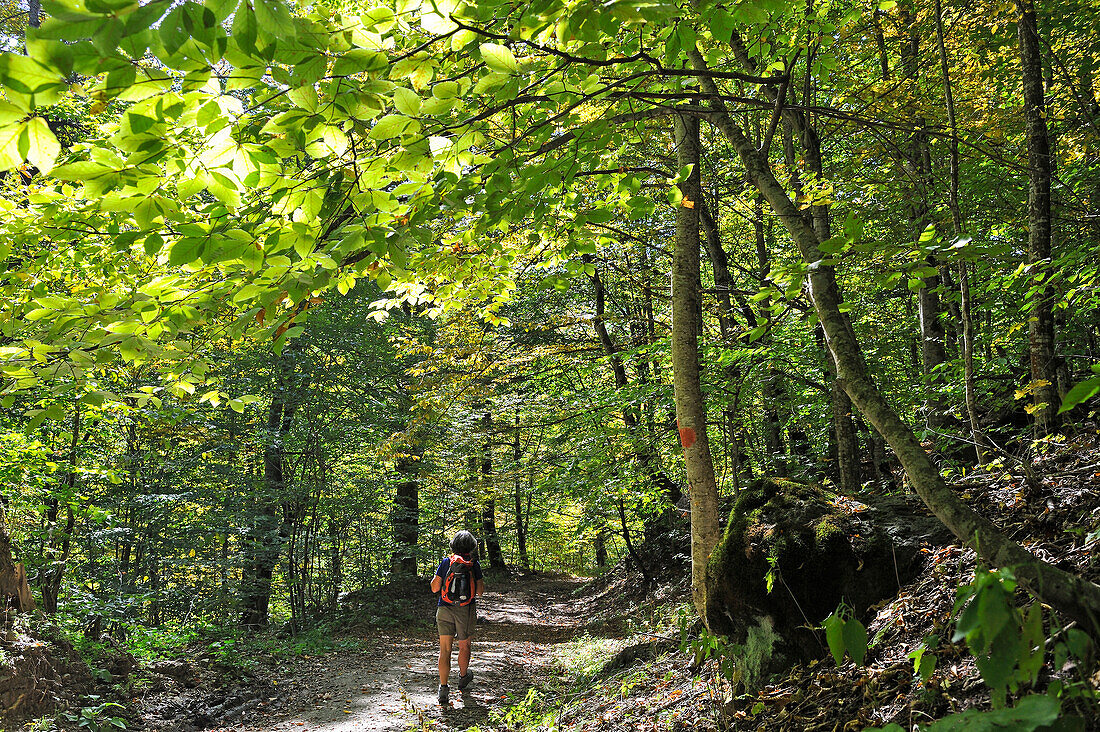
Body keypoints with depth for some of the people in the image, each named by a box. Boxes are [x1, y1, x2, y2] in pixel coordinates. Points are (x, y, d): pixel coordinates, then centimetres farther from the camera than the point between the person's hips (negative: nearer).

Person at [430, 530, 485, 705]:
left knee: (445, 649, 0)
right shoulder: (474, 564, -4)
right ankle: (463, 677, 40)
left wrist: (436, 576, 19)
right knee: (464, 646, 20)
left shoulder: (445, 562, -1)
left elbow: (435, 588, 2)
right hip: (465, 610, -1)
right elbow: (480, 591, 2)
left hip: (445, 609, 1)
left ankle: (443, 687, -9)